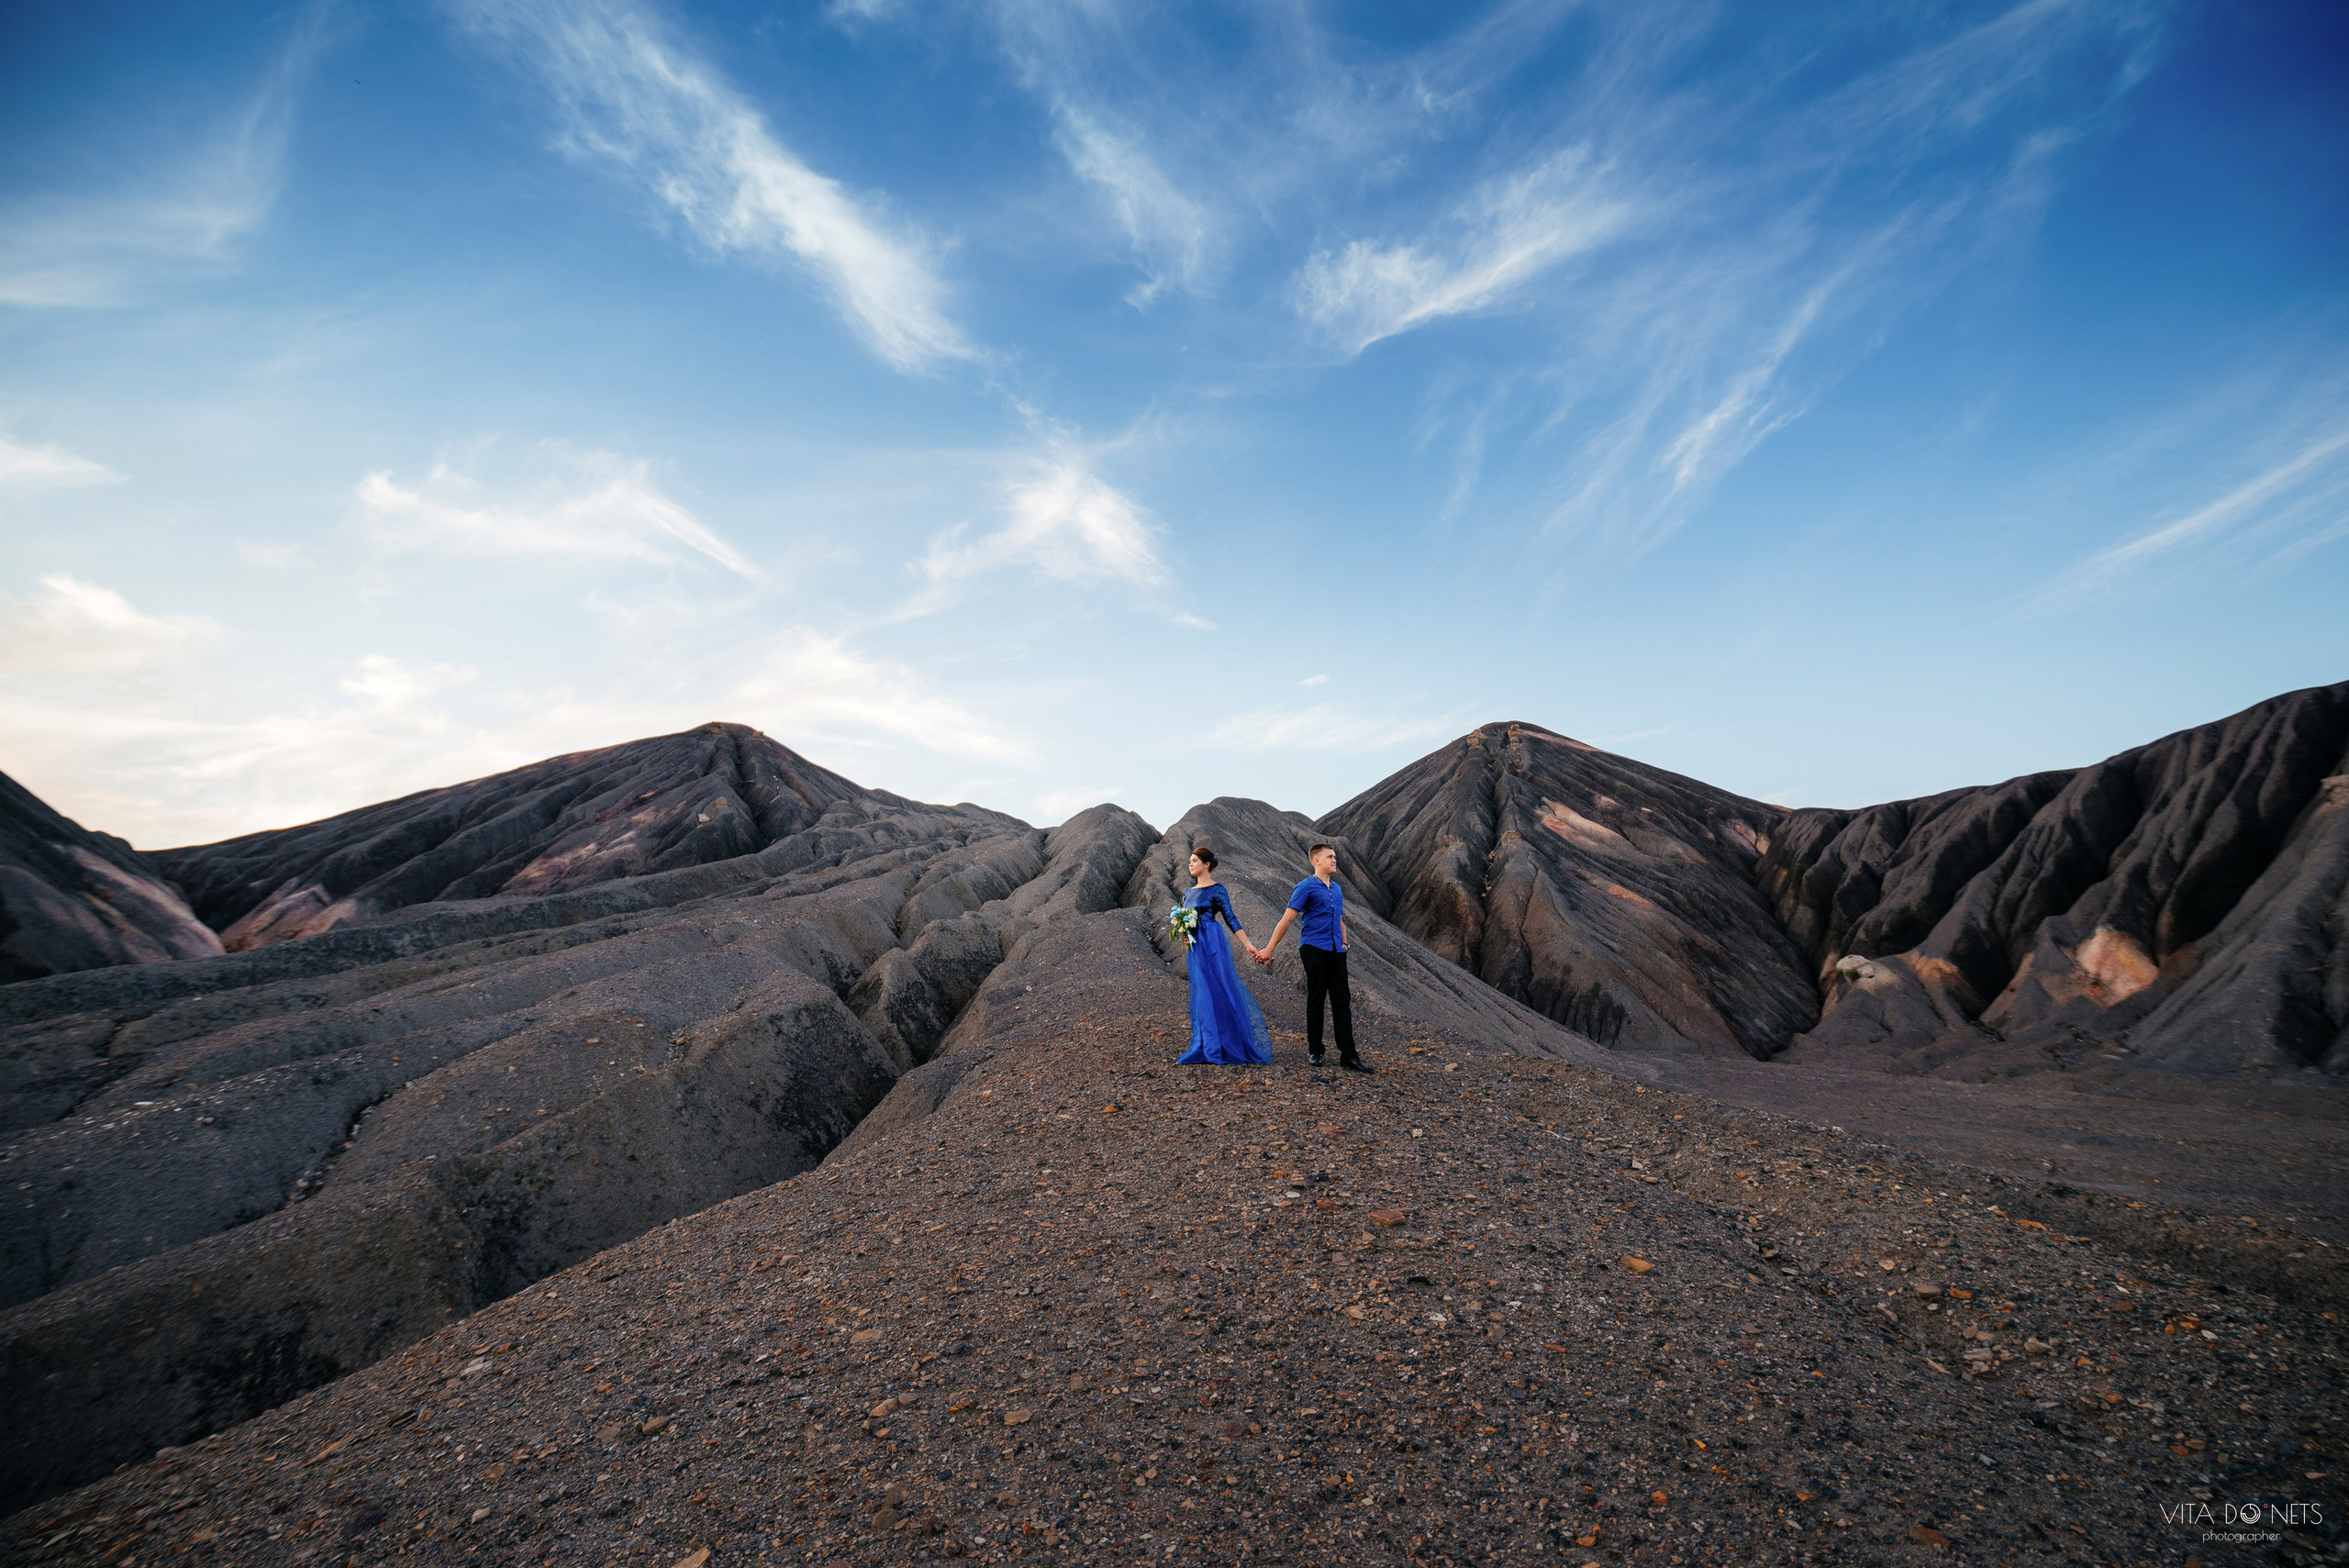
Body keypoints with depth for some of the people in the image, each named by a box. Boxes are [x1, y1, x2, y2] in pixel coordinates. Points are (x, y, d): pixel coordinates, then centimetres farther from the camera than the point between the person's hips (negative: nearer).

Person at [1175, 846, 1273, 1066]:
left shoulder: (1216, 890, -5)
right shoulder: (1188, 892, 16)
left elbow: (1231, 919, -7)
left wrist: (1248, 946, -13)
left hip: (1212, 944, -7)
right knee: (1202, 995, 8)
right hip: (1195, 948, 7)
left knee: (1219, 991, -5)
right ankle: (1208, 1049, 13)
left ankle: (1232, 1047, 2)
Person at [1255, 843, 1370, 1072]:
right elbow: (1287, 918, -7)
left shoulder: (1337, 889, 19)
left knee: (1342, 1000, 1)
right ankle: (1314, 1051, 12)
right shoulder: (1306, 887, -4)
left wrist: (1344, 943, 18)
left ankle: (1348, 1056, 2)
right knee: (1316, 998, -1)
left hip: (1335, 950, 6)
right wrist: (1269, 949, -10)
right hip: (1314, 948, -6)